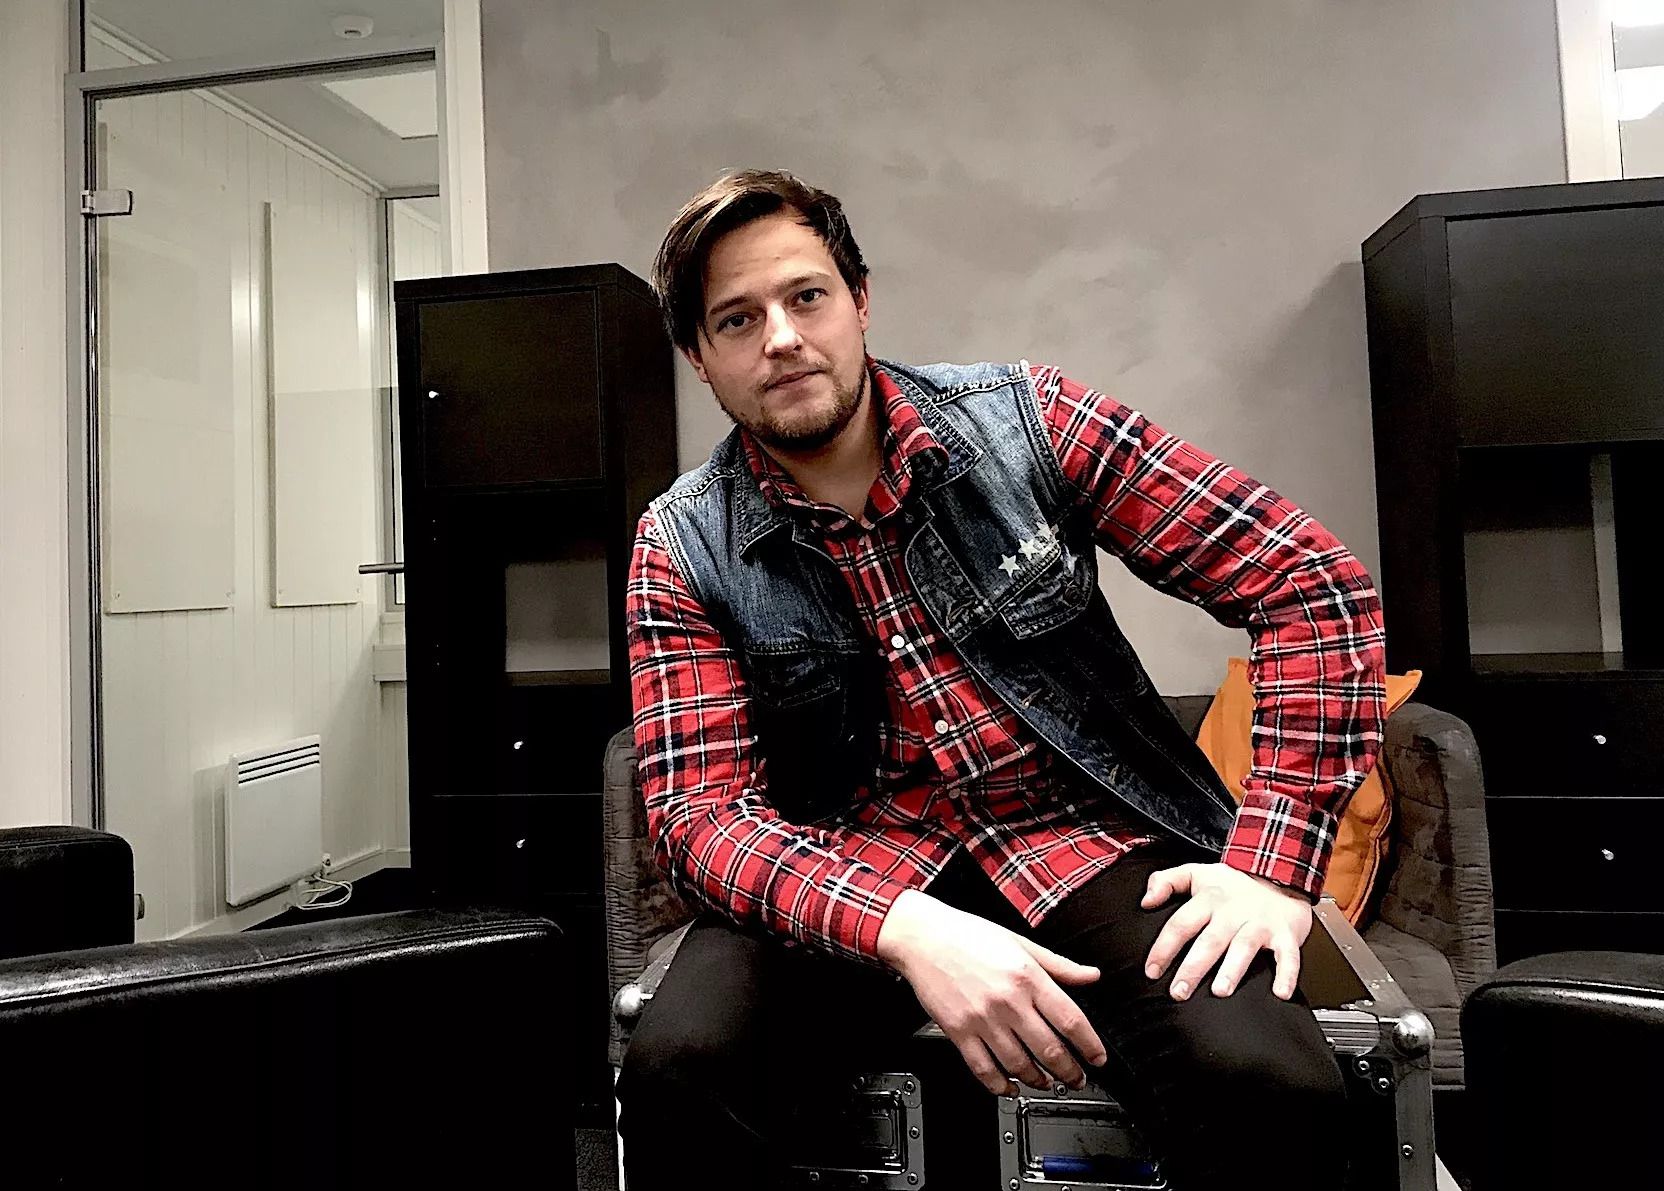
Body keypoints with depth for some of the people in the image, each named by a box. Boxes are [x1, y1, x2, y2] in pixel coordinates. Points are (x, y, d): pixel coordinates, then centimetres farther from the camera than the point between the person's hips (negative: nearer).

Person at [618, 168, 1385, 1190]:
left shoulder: (1024, 420, -5)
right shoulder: (684, 548, -3)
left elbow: (1312, 581, -4)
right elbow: (702, 813, -9)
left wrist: (1276, 862, -13)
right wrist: (908, 931, -27)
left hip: (1089, 834, 1)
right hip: (854, 870, 1)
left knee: (1269, 1086, -27)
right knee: (681, 1065, -28)